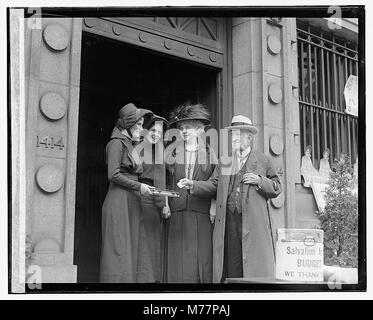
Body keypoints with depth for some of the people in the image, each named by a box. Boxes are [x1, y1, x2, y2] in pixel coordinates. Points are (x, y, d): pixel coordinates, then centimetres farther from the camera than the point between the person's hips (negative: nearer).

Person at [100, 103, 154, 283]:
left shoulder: (130, 145, 19)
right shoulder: (117, 143, -7)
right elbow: (113, 175, -15)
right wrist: (138, 186, -12)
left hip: (132, 201, 8)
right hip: (119, 201, -8)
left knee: (134, 247, 5)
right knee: (119, 249, -5)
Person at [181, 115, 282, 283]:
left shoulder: (263, 160, 10)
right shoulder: (224, 161, 19)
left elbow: (276, 188, 10)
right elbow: (212, 185, 11)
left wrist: (259, 181, -7)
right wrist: (193, 185, -5)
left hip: (254, 223, -2)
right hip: (228, 222, 3)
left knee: (255, 265, -4)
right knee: (231, 266, 2)